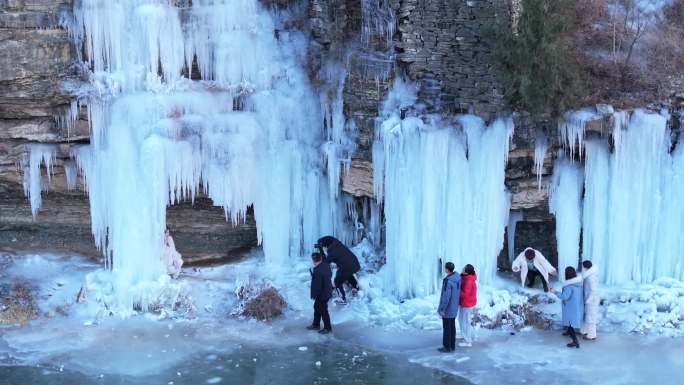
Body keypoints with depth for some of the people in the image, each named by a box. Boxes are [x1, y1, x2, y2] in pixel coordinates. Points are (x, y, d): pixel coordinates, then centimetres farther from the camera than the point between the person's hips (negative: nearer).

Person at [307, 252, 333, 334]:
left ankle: (327, 328, 24)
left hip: (321, 294, -9)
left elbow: (316, 284, -27)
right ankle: (316, 325, 38)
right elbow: (330, 274, 10)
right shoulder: (326, 265, -6)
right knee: (317, 307, 24)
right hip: (327, 291, 9)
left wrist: (314, 295, -14)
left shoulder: (317, 271, -32)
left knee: (323, 310, 9)